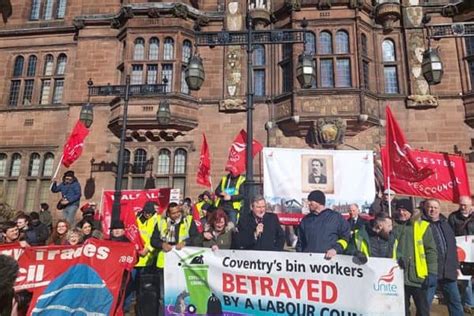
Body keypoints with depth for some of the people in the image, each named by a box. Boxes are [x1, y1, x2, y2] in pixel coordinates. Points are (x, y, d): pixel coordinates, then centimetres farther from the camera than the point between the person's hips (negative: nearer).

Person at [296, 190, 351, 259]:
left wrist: (335, 249, -10)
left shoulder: (336, 217, 6)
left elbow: (346, 237, 3)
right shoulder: (305, 220, 15)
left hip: (329, 258, -3)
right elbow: (300, 243, 18)